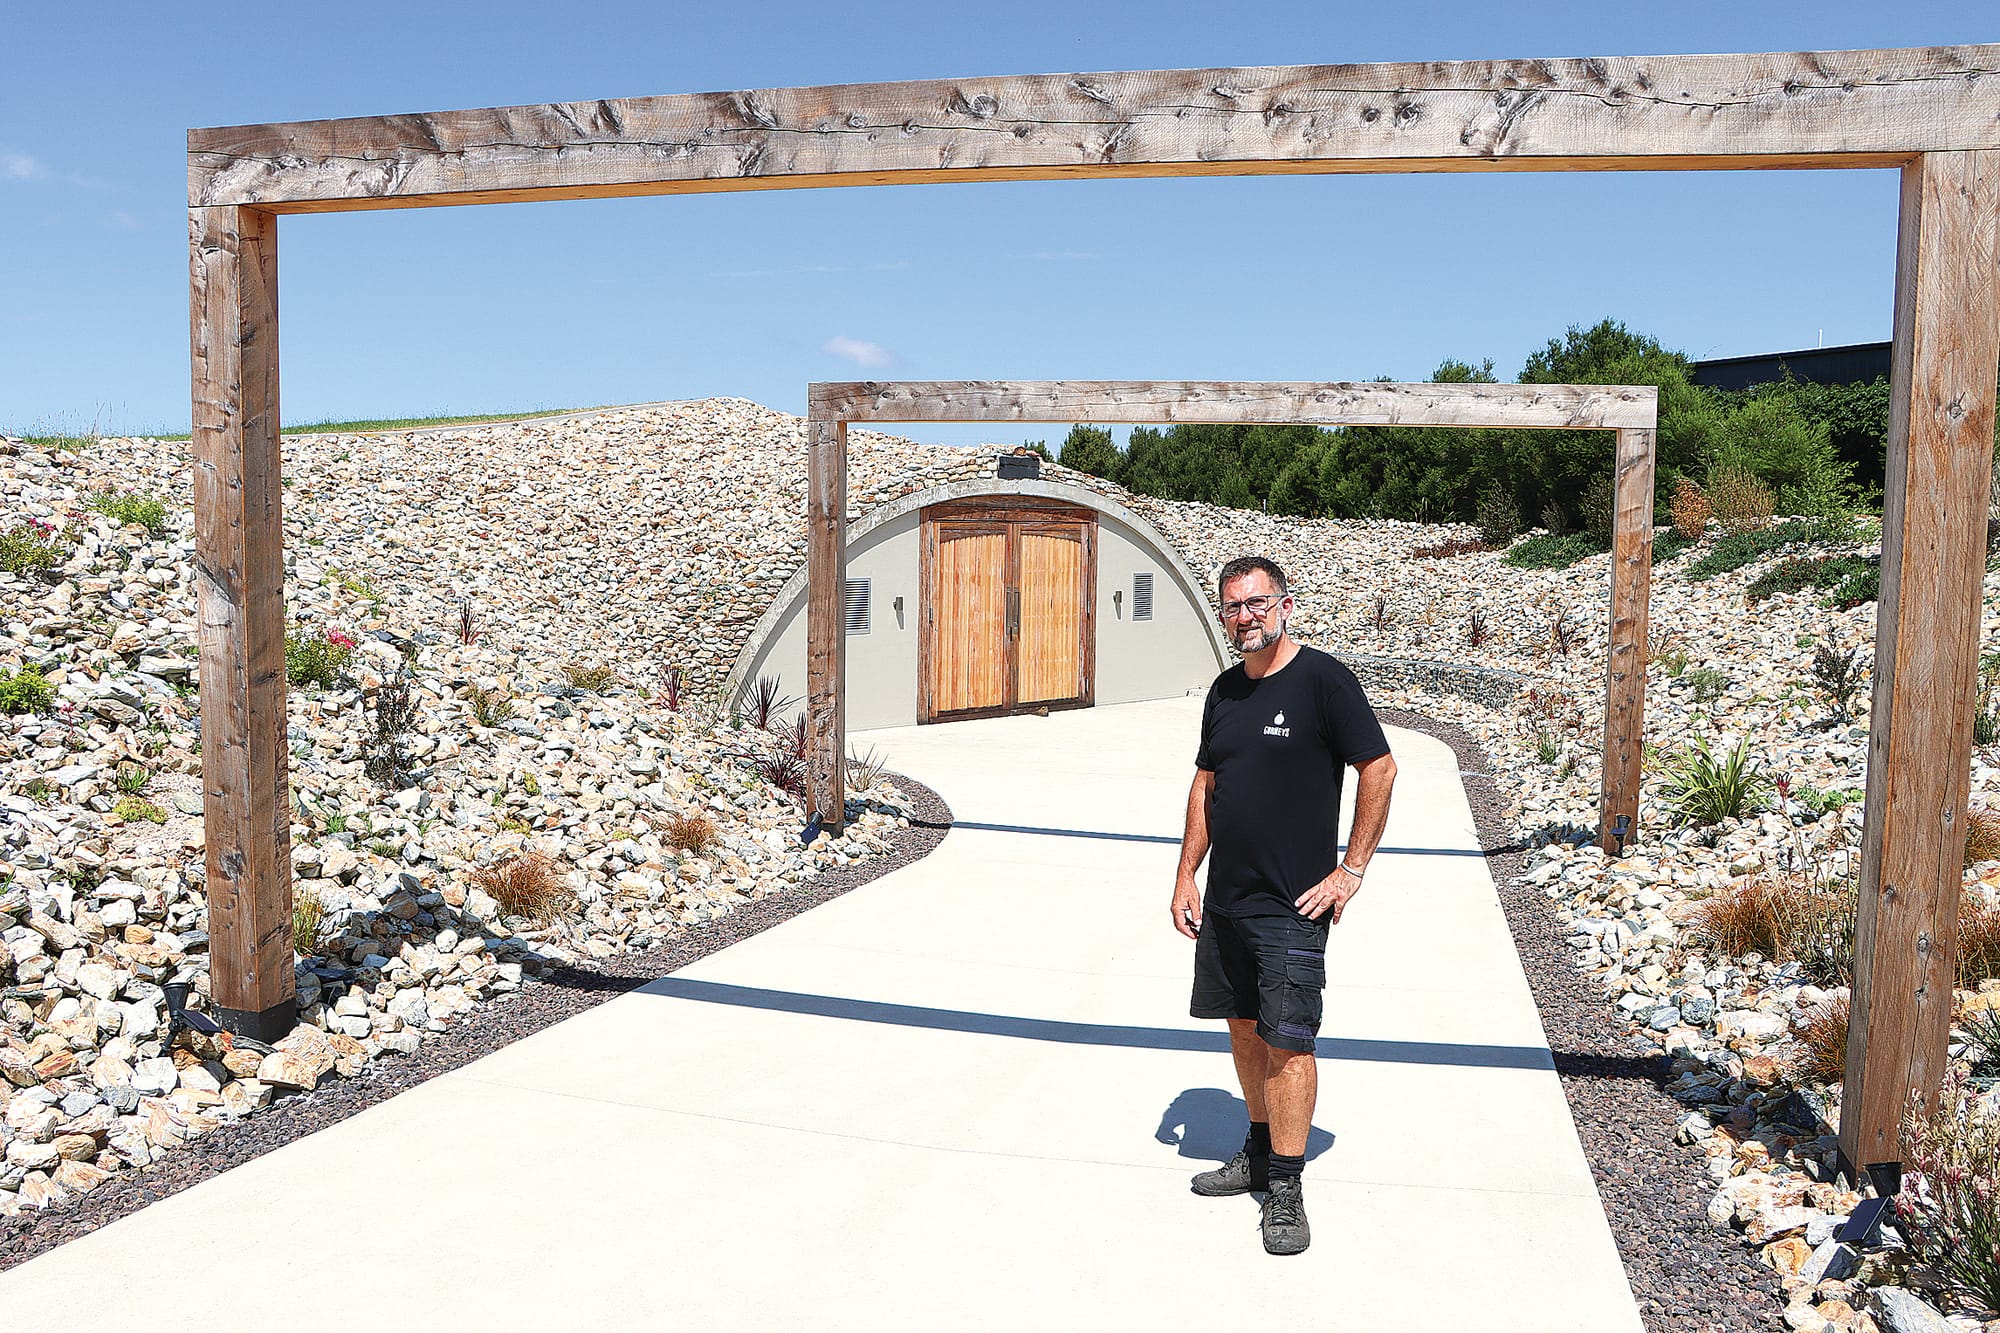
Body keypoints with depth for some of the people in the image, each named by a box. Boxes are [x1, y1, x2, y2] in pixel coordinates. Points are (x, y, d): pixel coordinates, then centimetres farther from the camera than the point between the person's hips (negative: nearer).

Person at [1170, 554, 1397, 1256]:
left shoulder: (1323, 679, -10)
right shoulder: (1225, 690, 10)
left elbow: (1380, 769, -9)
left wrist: (1350, 871, -9)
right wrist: (1184, 877, 12)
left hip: (1293, 905, -7)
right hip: (1224, 901, 7)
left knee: (1288, 1040, -5)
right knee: (1244, 1027, 15)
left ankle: (1287, 1187, 6)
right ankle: (1260, 1151, 31)